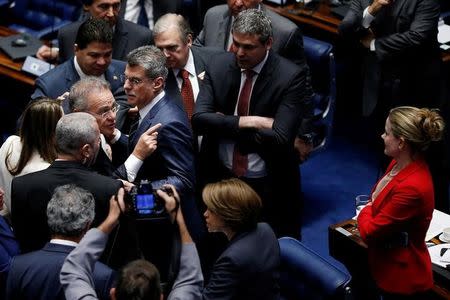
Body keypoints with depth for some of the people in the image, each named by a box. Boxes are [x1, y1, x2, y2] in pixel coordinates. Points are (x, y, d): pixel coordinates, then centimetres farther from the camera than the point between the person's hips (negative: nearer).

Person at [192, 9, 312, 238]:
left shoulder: (291, 77, -15)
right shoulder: (218, 66, -2)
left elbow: (280, 139, -23)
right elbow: (198, 120, -12)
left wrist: (225, 126, -17)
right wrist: (246, 122, -22)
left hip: (268, 187, -3)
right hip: (220, 178, 3)